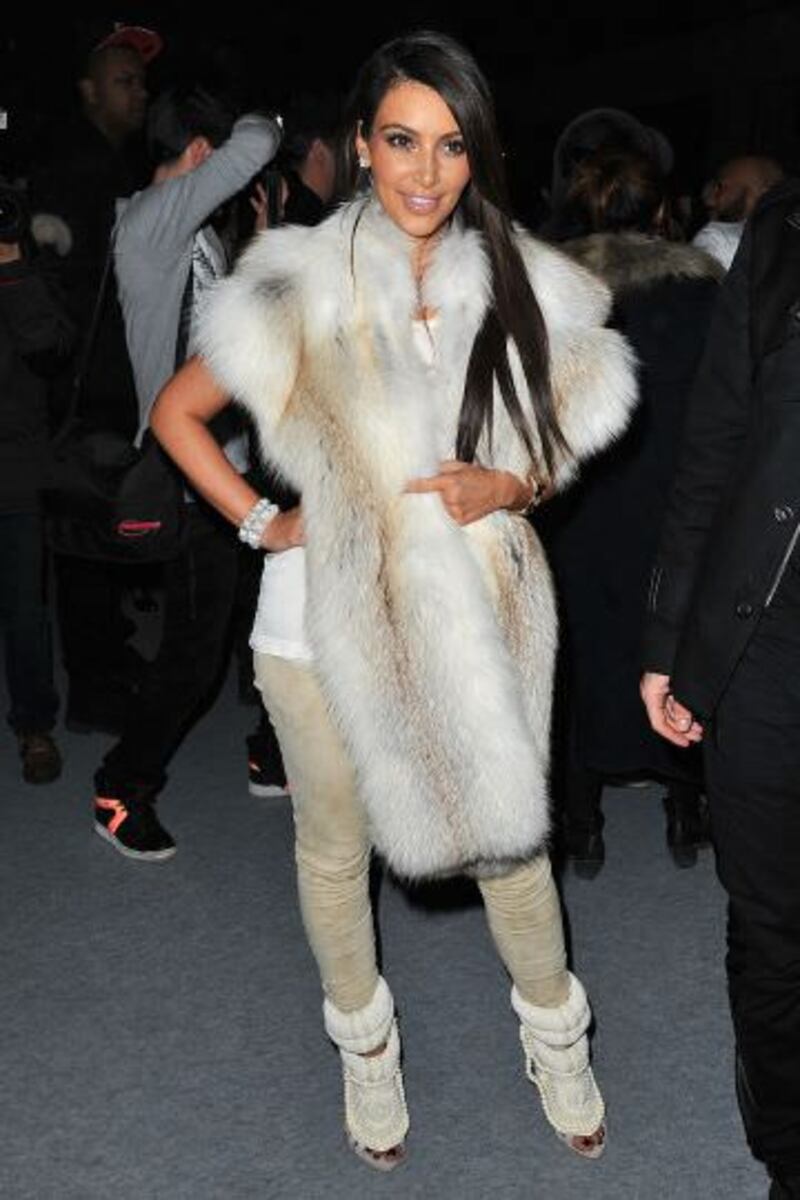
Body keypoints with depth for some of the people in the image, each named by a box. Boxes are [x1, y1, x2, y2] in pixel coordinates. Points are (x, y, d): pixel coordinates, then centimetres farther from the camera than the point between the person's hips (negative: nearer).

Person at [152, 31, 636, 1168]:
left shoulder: (519, 286, -5)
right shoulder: (299, 289, -10)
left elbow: (561, 441, 8)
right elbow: (176, 411, 0)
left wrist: (508, 487, -13)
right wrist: (260, 523, -9)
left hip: (480, 614, 1)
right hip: (326, 624, -1)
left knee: (510, 836, 15)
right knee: (337, 847, 17)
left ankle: (555, 1034, 43)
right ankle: (365, 1040, 44)